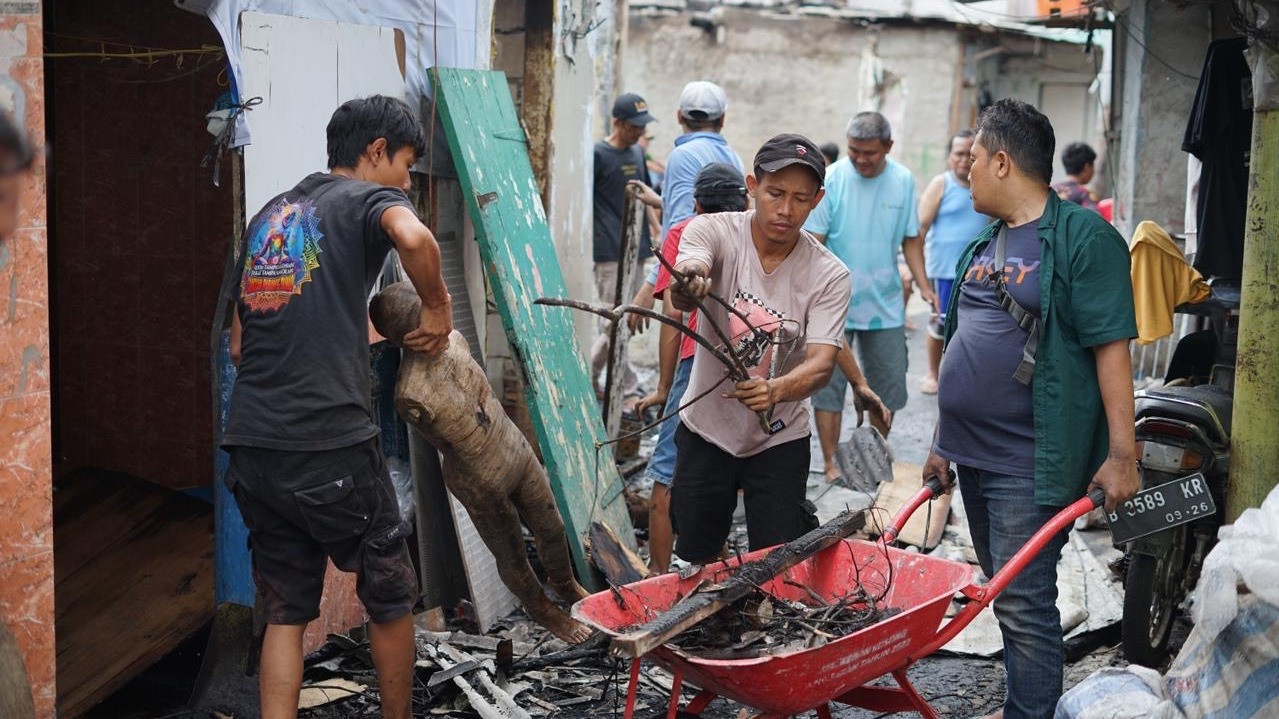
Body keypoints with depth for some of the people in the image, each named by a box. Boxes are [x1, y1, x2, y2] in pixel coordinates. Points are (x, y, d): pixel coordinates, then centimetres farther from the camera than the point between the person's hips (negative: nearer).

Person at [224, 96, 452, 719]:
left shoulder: (269, 215, 21)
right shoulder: (369, 197, 1)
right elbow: (412, 237, -25)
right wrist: (438, 306, -8)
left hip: (252, 447, 6)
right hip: (330, 445, -6)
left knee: (285, 613, 12)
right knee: (390, 596, 14)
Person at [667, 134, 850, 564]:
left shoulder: (828, 275, -13)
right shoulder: (715, 232, -14)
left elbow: (822, 362, -22)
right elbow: (680, 297, -33)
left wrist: (776, 390, -44)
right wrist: (688, 284, -59)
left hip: (779, 441, -1)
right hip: (705, 431, 1)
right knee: (696, 561, 14)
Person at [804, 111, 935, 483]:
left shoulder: (903, 180, 1)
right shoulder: (830, 179, -10)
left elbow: (911, 239, 9)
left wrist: (923, 285, -1)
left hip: (885, 305, 3)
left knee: (888, 386, 11)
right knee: (829, 384, 0)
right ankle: (830, 464, 9)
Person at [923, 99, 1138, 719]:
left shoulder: (1081, 236, -11)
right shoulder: (987, 242, 14)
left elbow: (1111, 347, -16)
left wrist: (1122, 454, -20)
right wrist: (945, 441, 20)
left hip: (1029, 464, -9)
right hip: (973, 454, 9)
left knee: (1023, 605, -6)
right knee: (1003, 593, 18)